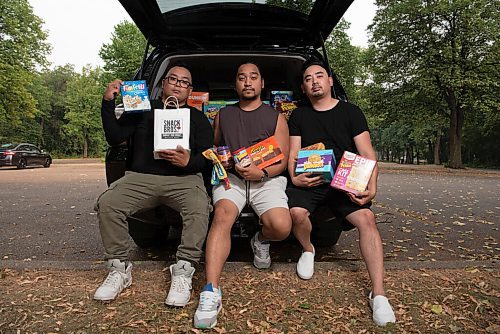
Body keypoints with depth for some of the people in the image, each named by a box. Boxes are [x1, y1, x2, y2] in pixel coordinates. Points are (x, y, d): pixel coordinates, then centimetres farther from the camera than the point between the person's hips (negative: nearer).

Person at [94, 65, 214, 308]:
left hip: (184, 178, -1)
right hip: (141, 177, 2)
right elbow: (114, 138, 7)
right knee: (107, 203, -24)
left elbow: (207, 158, 7)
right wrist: (108, 104, -3)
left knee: (199, 210, -33)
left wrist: (189, 162, -15)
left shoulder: (196, 118, 17)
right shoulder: (143, 110, 19)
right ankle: (119, 269, -9)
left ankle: (183, 272, -22)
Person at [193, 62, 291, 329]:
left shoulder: (275, 118, 12)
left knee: (281, 227, -27)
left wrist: (262, 172, -15)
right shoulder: (223, 115, 19)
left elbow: (282, 160, 6)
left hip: (266, 179, 0)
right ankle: (211, 292, -36)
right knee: (222, 215, -32)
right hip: (230, 177, 1)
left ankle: (261, 240, 12)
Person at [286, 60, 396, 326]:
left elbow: (367, 153, 1)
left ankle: (378, 294, -19)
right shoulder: (299, 116, 13)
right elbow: (293, 153, 8)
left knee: (366, 218, -26)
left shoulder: (351, 112, 8)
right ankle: (307, 250, 5)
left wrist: (371, 187, -14)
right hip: (309, 181, 1)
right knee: (296, 213, -29)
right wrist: (295, 177, -14)